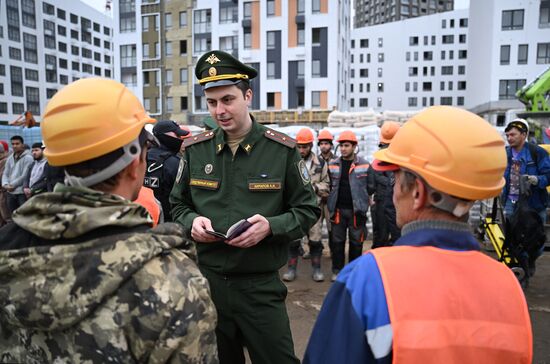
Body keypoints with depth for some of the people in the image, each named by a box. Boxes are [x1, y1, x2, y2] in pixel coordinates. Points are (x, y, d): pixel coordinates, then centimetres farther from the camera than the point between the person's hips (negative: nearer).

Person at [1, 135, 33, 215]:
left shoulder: (28, 158, -7)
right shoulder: (10, 158, 14)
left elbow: (25, 175, -13)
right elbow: (5, 174, 13)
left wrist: (12, 185, -10)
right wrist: (5, 184, -6)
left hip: (22, 192, -7)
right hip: (10, 193, 7)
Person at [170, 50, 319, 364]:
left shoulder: (282, 149, -6)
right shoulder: (195, 150, 1)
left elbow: (308, 210, -1)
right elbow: (178, 205, 13)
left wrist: (271, 226, -19)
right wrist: (191, 221, -10)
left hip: (261, 285, -2)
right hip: (206, 280, 3)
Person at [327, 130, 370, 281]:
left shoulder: (364, 164, -1)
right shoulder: (333, 165, 6)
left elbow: (369, 186, 4)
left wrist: (362, 203, -1)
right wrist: (331, 204, 7)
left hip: (356, 210, -1)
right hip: (338, 209, 2)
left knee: (356, 241, 8)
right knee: (337, 241, 7)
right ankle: (337, 270, 20)